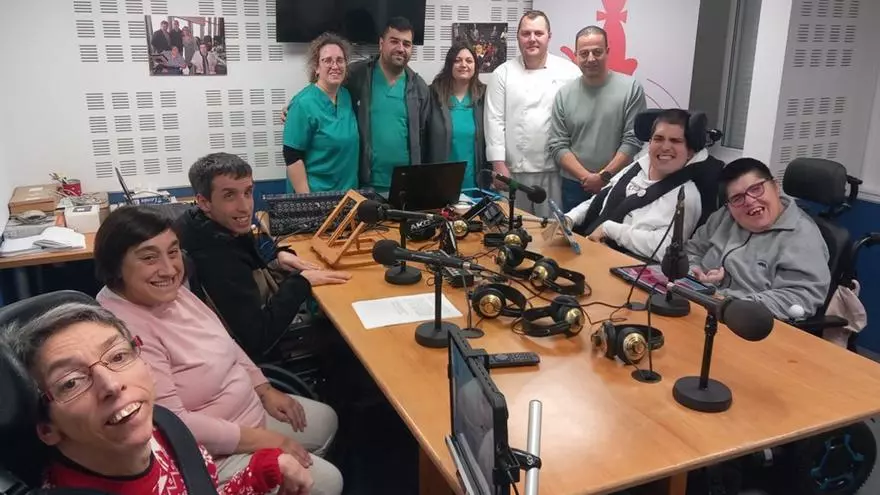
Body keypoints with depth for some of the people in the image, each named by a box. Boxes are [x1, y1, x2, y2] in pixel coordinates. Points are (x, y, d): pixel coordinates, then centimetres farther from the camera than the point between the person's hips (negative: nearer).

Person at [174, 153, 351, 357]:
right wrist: (301, 281, -25)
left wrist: (277, 260, -7)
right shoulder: (216, 262, -32)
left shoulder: (225, 229, -6)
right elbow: (258, 340, -31)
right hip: (257, 355, -7)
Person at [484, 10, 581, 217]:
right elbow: (495, 121, 0)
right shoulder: (503, 73, 3)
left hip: (556, 168, 0)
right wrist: (499, 165, -7)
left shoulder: (569, 71, 1)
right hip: (515, 169, 1)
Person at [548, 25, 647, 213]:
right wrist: (586, 177, -11)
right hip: (574, 186, 2)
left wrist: (605, 176, -13)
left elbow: (633, 141, -8)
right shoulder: (564, 94, 2)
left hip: (618, 185, -2)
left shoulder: (631, 88, -5)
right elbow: (557, 145, -1)